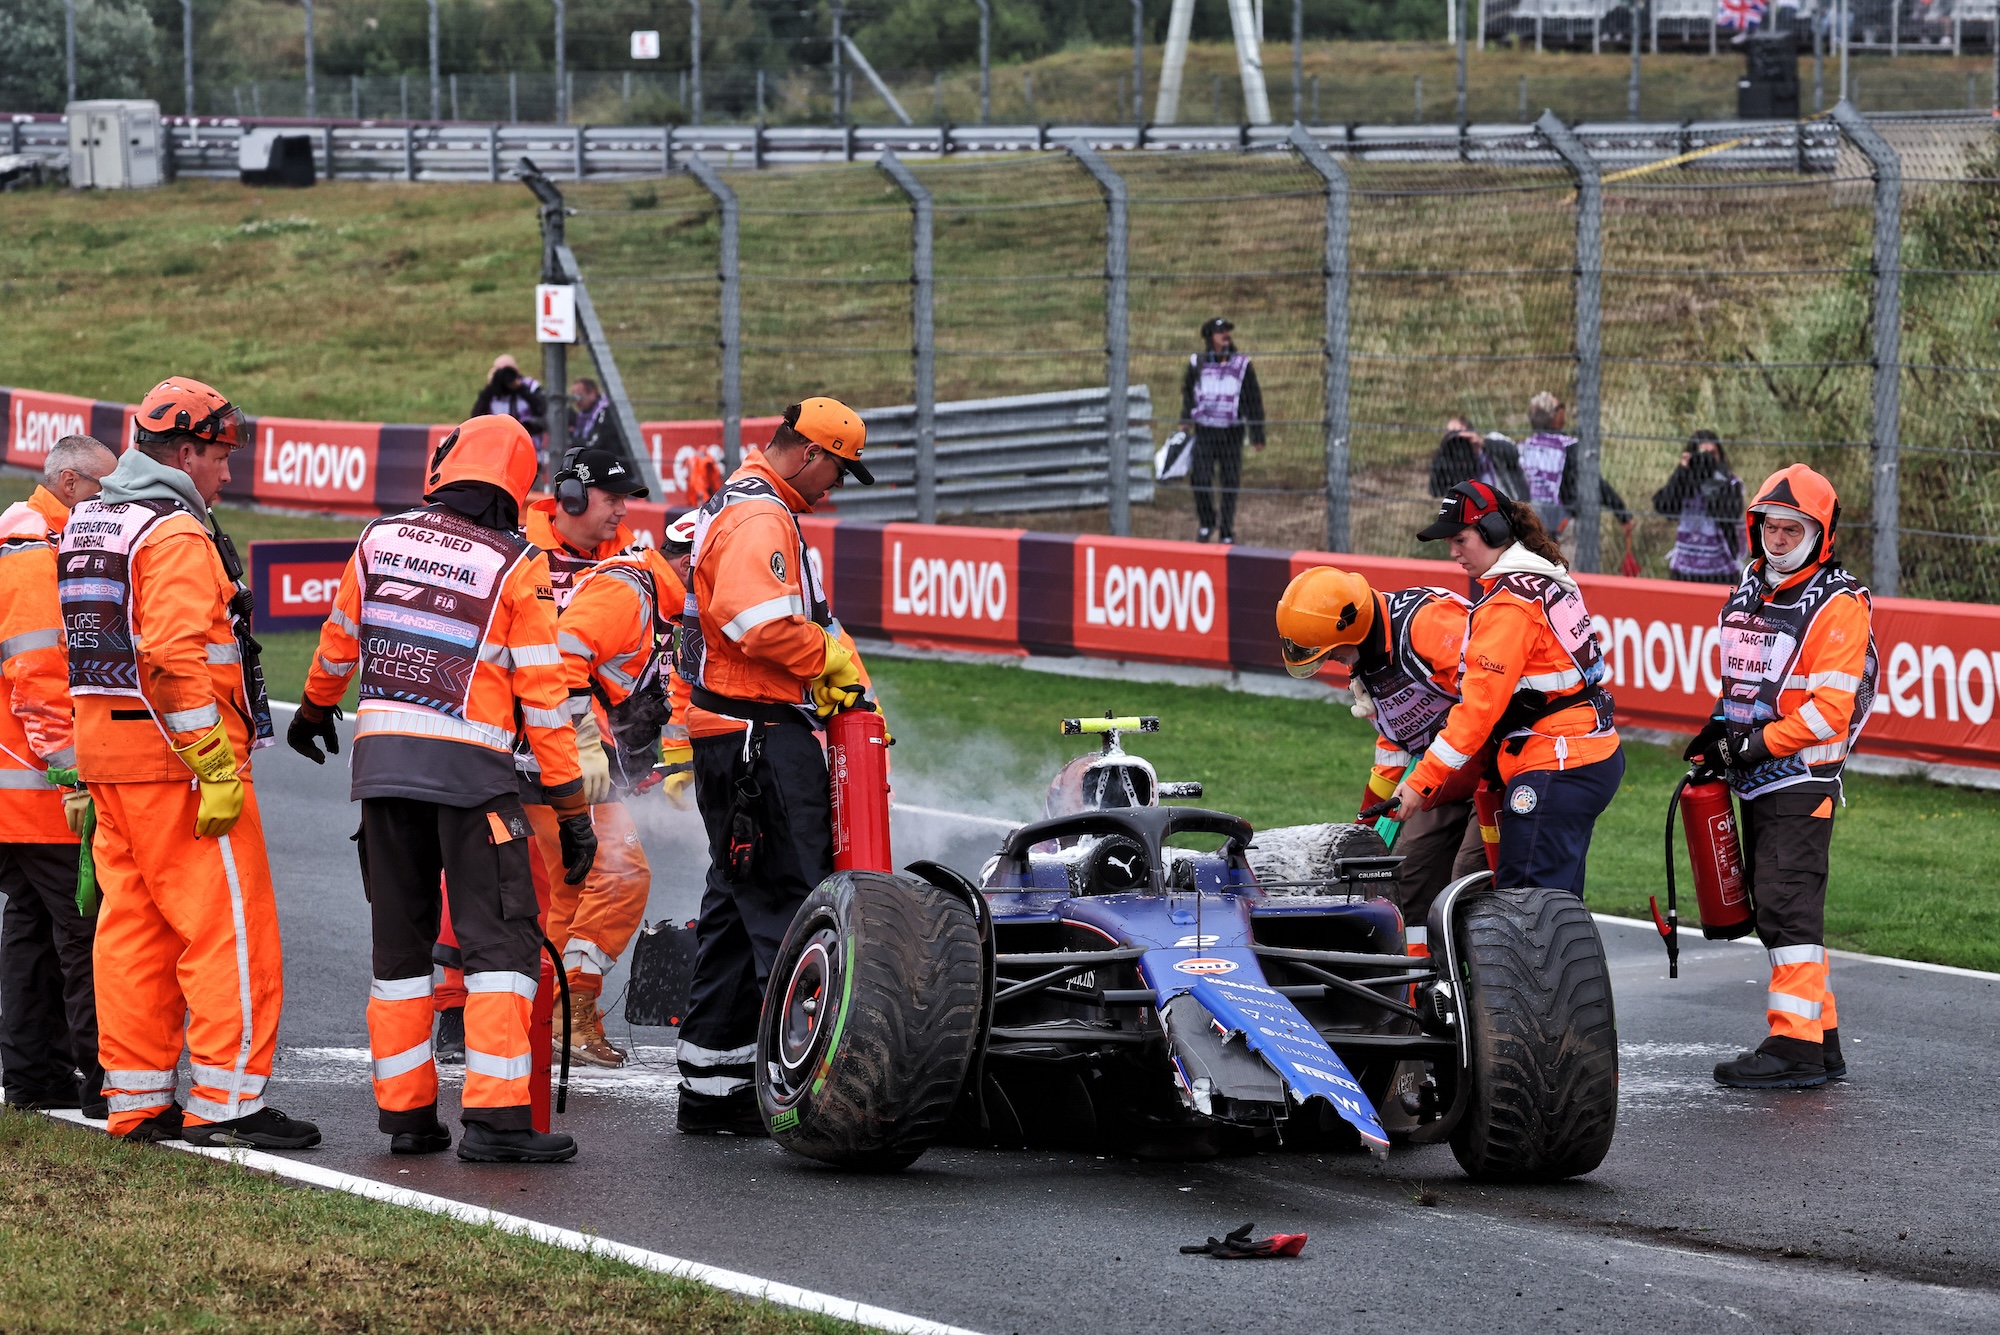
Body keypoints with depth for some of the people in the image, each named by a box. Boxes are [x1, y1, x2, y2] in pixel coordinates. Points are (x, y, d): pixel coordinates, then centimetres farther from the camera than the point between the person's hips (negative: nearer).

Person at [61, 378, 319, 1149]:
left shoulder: (85, 525, 16)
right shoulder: (176, 534, -14)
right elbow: (174, 658, -24)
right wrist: (217, 767, -23)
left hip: (107, 751, 9)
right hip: (175, 758, -9)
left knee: (131, 926, 12)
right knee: (230, 926, -5)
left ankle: (137, 1099, 15)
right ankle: (226, 1101, -6)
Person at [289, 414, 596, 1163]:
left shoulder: (381, 539, 8)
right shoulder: (517, 566, -3)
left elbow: (339, 641, 23)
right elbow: (542, 694, -5)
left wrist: (315, 710, 44)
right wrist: (572, 808, 0)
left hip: (381, 759, 5)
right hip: (470, 766, -4)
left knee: (399, 941, 13)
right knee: (500, 939, -4)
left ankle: (406, 1113, 14)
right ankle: (495, 1116, -14)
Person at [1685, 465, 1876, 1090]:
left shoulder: (1838, 604, -12)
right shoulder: (1749, 592, 15)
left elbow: (1830, 708, -18)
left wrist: (1754, 743, -19)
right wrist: (1718, 734, 9)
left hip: (1802, 781, -9)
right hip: (1756, 781, 9)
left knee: (1787, 907, -14)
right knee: (1774, 907, 11)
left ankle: (1795, 1045, -14)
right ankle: (1821, 1038, 18)